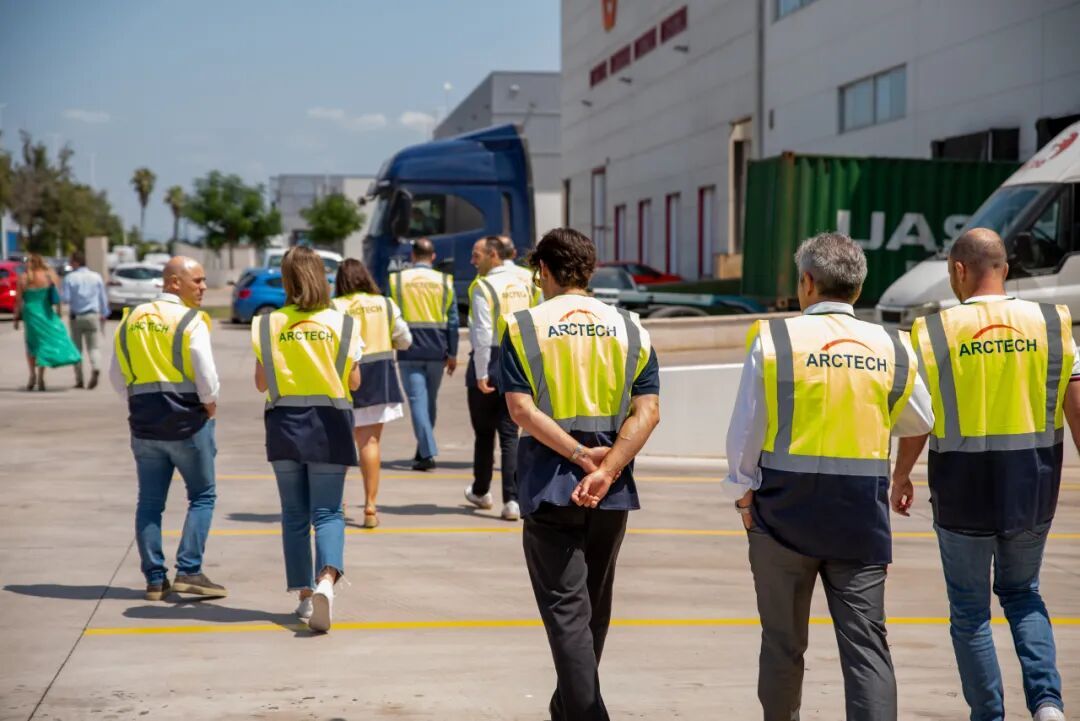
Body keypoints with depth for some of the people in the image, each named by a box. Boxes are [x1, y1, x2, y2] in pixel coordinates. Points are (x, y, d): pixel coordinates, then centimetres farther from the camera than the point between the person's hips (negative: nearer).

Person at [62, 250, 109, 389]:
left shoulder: (70, 278, -6)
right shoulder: (96, 277, 5)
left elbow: (65, 298, -9)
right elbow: (103, 298, 10)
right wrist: (104, 314, 21)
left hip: (76, 316, -2)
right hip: (93, 315, 2)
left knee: (77, 347, 8)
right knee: (93, 346, 5)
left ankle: (79, 380, 8)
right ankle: (96, 368, -24)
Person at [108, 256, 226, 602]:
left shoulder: (132, 319, 8)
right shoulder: (191, 321, -10)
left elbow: (116, 375, 12)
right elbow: (206, 372, -17)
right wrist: (210, 404, -1)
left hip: (144, 422, 5)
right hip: (187, 421, -5)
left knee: (150, 502, 11)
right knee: (202, 496, 7)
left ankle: (155, 579, 11)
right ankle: (188, 571, -1)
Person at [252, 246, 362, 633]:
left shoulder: (267, 325, -2)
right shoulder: (341, 323, -5)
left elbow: (261, 383, 1)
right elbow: (353, 381, -3)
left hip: (284, 425, 1)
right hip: (328, 425, -1)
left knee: (294, 513, 12)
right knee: (327, 511, 1)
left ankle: (305, 595, 14)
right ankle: (326, 579, -24)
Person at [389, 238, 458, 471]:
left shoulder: (397, 280, 1)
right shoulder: (444, 281, 2)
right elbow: (452, 320, 2)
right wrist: (452, 353, 7)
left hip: (409, 351, -2)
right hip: (436, 350, 2)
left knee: (417, 401, -3)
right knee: (430, 401, 15)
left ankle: (428, 454, -13)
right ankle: (423, 450, 26)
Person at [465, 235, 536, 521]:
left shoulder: (484, 287, -11)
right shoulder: (523, 284, 8)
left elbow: (483, 334, -17)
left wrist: (481, 374, -15)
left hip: (491, 362, -5)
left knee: (484, 433, 12)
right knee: (510, 434, 4)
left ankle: (481, 492, 29)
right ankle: (512, 501, -5)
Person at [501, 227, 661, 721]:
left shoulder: (524, 326, -2)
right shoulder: (629, 328, 5)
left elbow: (520, 409, -14)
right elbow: (648, 411, -6)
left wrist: (579, 455, -12)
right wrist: (605, 471, -13)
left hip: (549, 486, -4)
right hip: (612, 492, 4)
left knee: (566, 607, 0)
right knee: (594, 606, 20)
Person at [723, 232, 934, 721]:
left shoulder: (773, 339, -8)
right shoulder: (891, 348, 0)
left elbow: (746, 429, -5)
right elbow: (920, 421, 15)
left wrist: (742, 492, 7)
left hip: (785, 509, -1)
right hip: (861, 514, 1)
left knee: (783, 639, 15)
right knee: (866, 642, 2)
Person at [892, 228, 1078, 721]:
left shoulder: (935, 330, -7)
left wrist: (900, 478, 12)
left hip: (963, 487, -2)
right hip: (1033, 486, 3)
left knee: (970, 609, 12)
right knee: (1021, 593, 21)